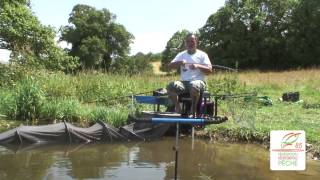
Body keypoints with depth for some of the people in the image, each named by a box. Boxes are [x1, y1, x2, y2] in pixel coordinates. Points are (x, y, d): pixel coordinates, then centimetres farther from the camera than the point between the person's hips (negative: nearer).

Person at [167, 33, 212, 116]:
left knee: (194, 86, -39)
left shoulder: (202, 55, 10)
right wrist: (178, 63, -13)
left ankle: (193, 109, -20)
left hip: (198, 81, -3)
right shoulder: (181, 55, 17)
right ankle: (177, 107, -10)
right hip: (184, 82, 3)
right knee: (171, 86, -28)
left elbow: (209, 70, -1)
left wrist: (198, 66, -18)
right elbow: (169, 66, 8)